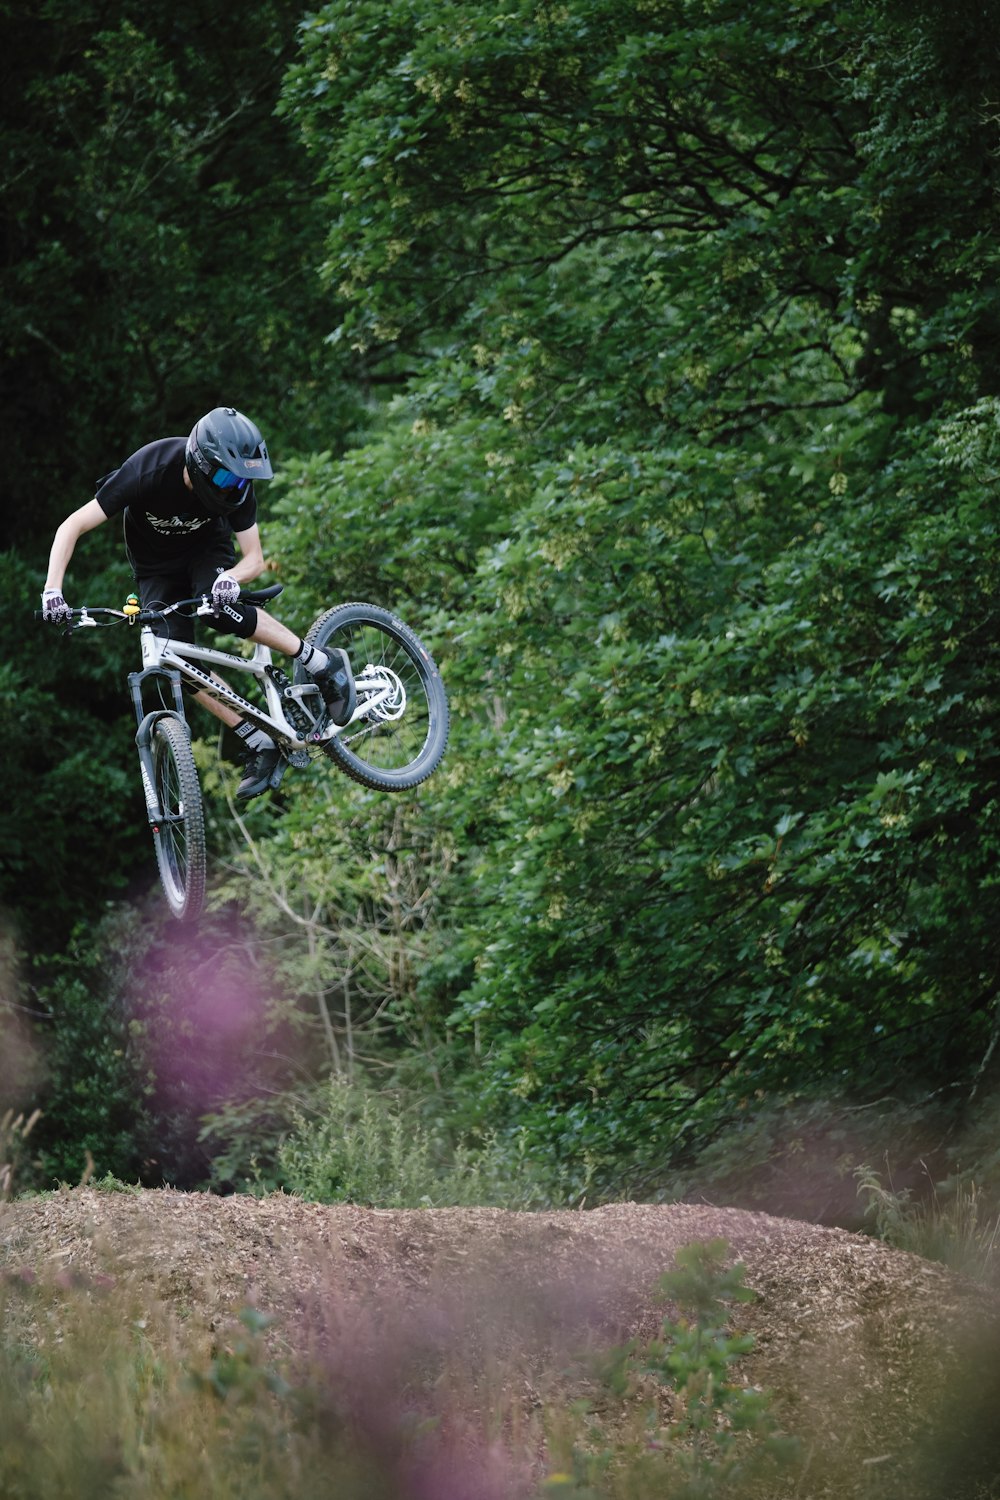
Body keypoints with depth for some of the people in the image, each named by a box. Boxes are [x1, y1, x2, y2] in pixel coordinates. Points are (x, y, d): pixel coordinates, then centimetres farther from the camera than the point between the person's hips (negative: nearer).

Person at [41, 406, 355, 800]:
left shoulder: (237, 483, -27)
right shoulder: (148, 472, -35)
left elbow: (254, 559, -19)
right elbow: (71, 527, -30)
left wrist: (231, 578, -43)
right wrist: (52, 590, -43)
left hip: (206, 550, 0)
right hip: (155, 566, 0)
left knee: (221, 608, -34)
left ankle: (322, 663, -18)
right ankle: (259, 746, -9)